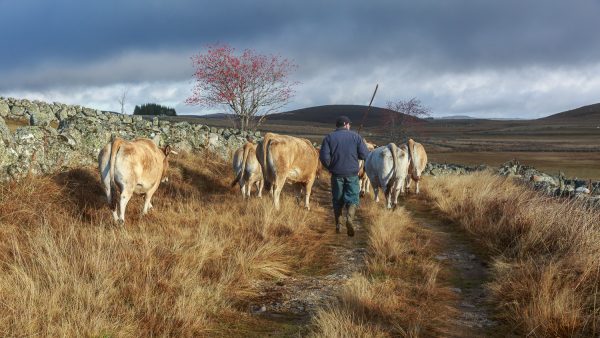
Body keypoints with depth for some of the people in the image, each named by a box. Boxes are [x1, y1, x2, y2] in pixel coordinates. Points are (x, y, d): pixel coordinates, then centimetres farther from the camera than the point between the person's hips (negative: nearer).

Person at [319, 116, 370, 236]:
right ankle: (350, 218, -20)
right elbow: (365, 154, -3)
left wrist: (330, 167, 9)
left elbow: (324, 156, -8)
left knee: (337, 199, 13)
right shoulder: (355, 136, 2)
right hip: (352, 173, -1)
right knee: (352, 198, 5)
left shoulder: (329, 137, 1)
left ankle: (338, 225, 15)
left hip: (336, 173, 1)